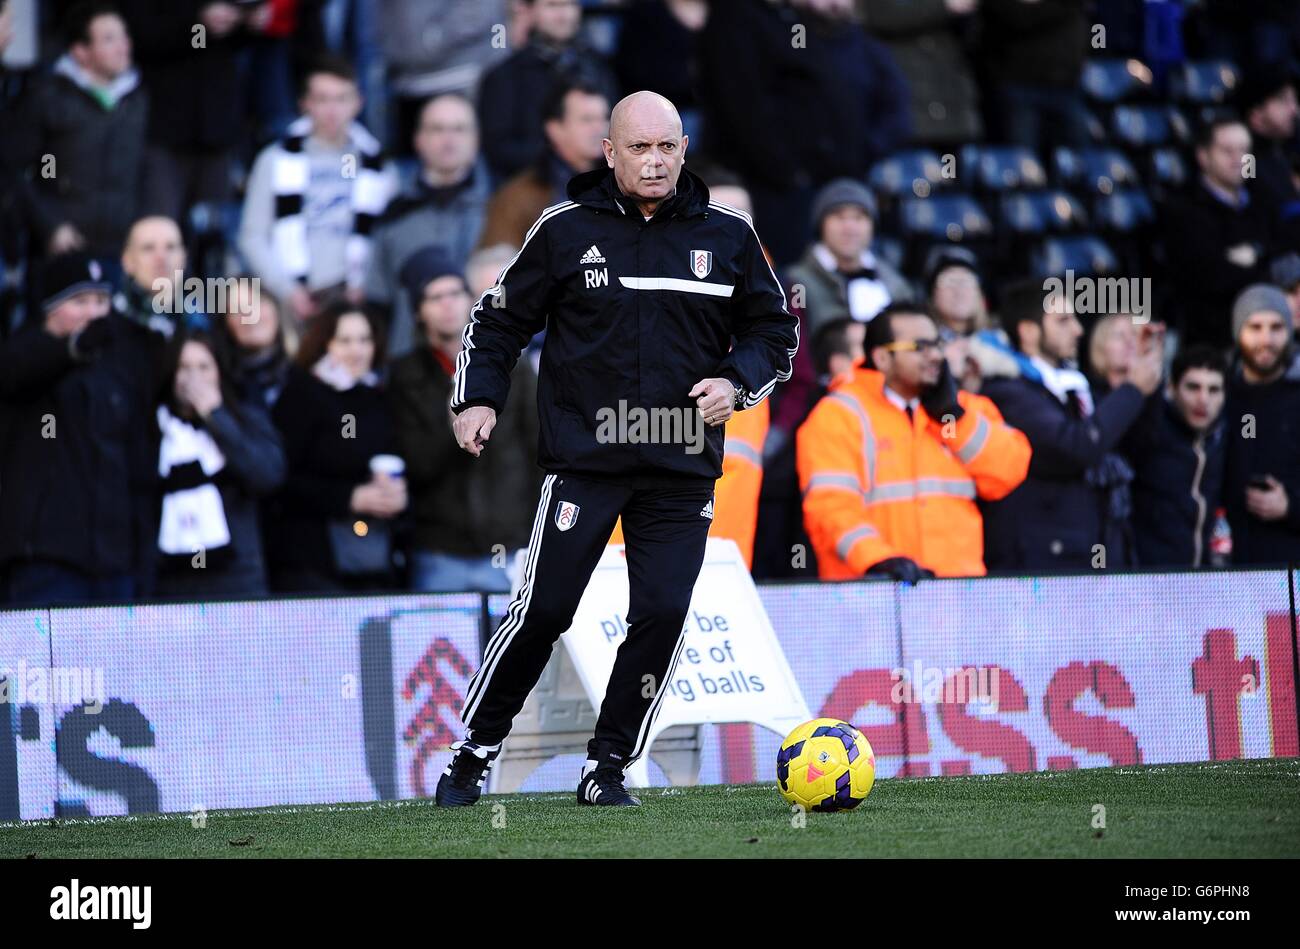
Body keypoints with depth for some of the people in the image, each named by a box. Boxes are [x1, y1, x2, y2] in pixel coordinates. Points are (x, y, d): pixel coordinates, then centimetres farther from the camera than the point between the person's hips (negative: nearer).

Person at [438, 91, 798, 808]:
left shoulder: (727, 236, 5)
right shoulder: (567, 230, 0)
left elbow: (774, 331, 14)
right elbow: (499, 320, 9)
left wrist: (736, 383, -4)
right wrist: (477, 398, -4)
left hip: (682, 470, 2)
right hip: (582, 459, -2)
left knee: (662, 615, -6)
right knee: (542, 611, -5)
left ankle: (607, 767, 8)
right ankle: (474, 753, 12)